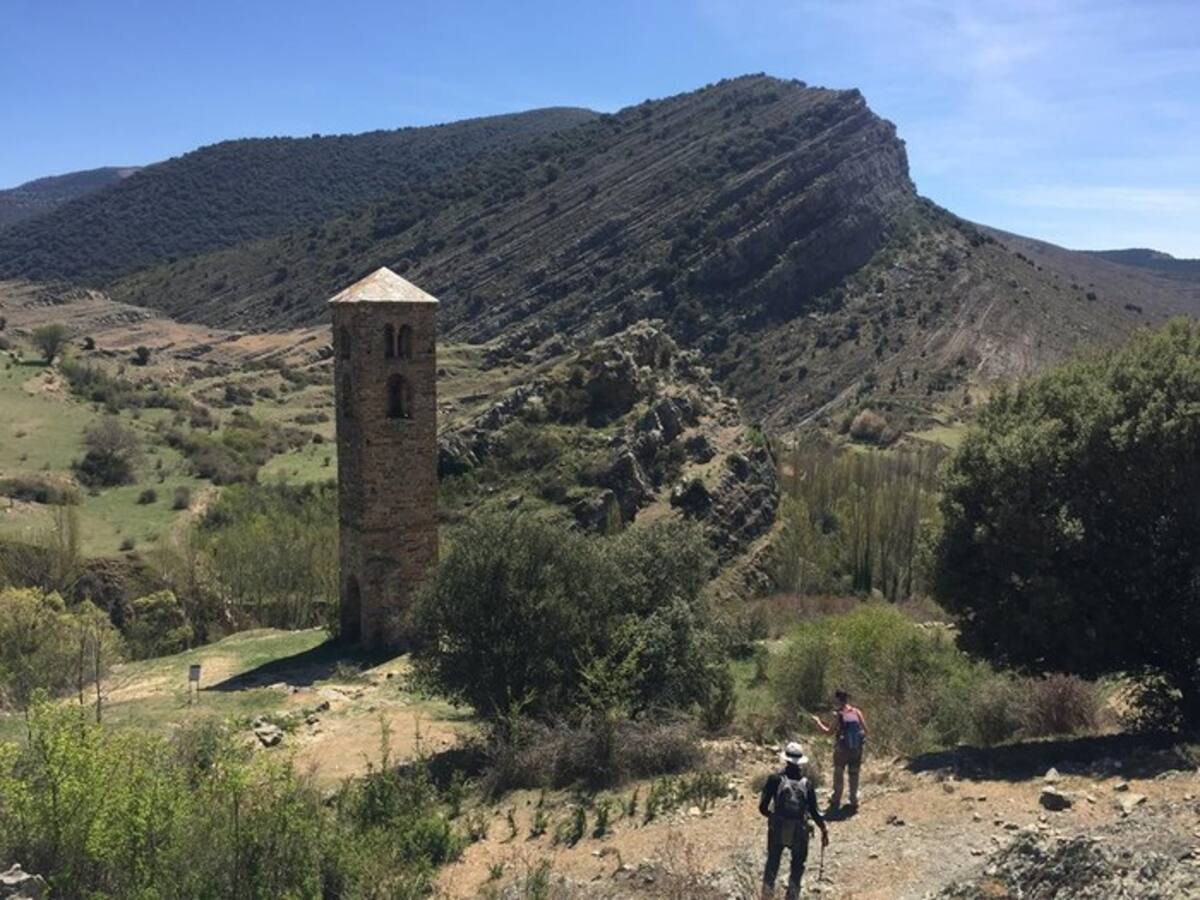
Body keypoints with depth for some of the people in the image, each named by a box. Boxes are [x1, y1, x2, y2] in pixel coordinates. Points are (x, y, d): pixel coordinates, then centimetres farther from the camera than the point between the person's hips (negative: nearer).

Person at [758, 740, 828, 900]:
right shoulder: (806, 784, -8)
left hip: (777, 829, 0)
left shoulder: (775, 779, -12)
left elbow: (763, 807, -10)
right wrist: (824, 830, 9)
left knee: (773, 861, 21)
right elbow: (814, 812, -7)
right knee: (798, 865, 21)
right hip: (799, 832, 0)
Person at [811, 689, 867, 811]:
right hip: (857, 750, 3)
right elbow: (865, 729, -5)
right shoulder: (857, 712, -7)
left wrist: (818, 722, 0)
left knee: (838, 776, 16)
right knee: (854, 776, 16)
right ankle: (854, 801, 22)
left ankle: (836, 801, 24)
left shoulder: (839, 715, -16)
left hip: (842, 750, -3)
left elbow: (829, 731, -13)